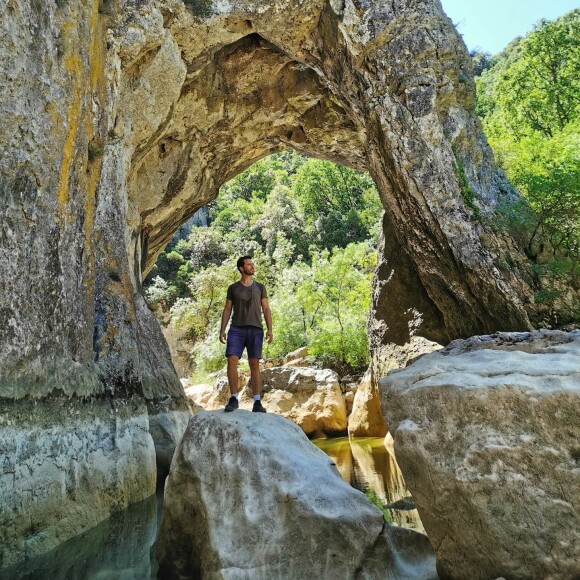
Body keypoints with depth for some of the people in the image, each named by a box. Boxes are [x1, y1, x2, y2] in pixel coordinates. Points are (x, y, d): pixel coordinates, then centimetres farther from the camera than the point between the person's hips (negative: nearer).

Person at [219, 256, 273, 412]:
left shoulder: (260, 287, 12)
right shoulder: (233, 288, 11)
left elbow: (266, 309, 8)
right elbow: (227, 310, 9)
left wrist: (270, 330, -4)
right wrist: (222, 330, -2)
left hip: (255, 330, 0)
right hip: (237, 330, 0)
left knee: (254, 365, -4)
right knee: (232, 361, -15)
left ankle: (257, 402, -3)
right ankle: (234, 399, -9)